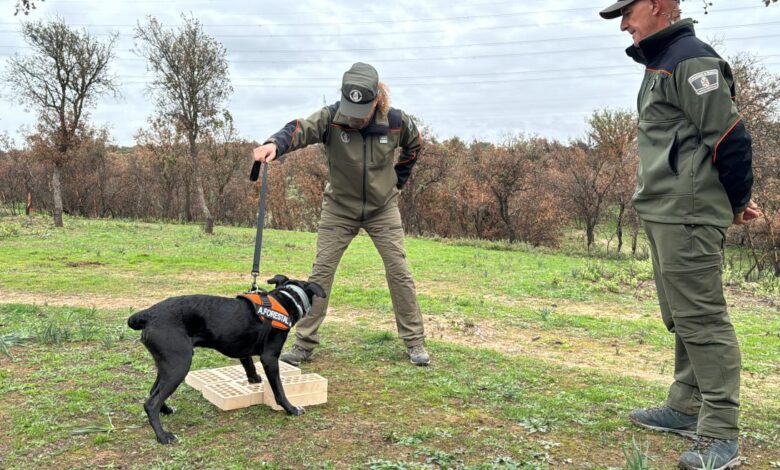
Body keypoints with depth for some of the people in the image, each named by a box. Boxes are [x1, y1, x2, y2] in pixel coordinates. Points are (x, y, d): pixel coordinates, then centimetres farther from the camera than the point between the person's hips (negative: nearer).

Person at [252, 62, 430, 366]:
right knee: (321, 272, -3)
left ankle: (414, 342, 15)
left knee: (399, 272, 0)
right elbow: (301, 128, -41)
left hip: (383, 208, 1)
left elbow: (414, 145, 7)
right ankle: (304, 344, 8)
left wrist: (399, 179, 5)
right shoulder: (331, 117, -21)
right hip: (339, 207, 0)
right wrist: (275, 144, -61)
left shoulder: (396, 121, -15)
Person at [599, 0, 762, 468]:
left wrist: (738, 203, -3)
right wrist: (734, 201, 18)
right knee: (682, 318, 16)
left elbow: (730, 138, -16)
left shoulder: (691, 60, -13)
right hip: (664, 215, 10)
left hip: (688, 217, -10)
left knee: (702, 319, -7)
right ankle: (687, 408, 28)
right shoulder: (660, 63, 18)